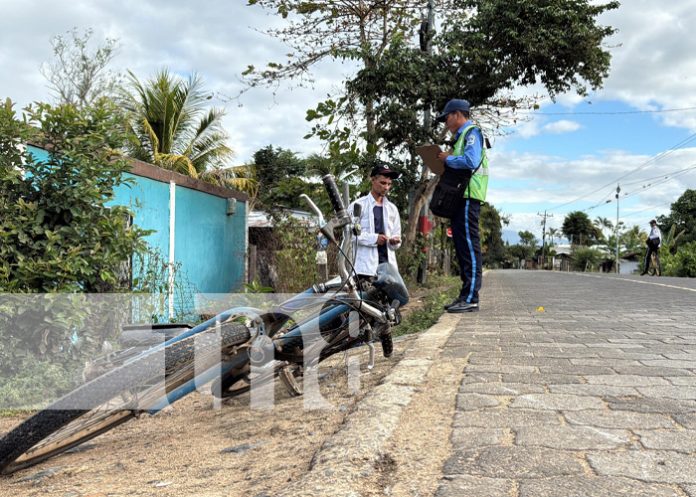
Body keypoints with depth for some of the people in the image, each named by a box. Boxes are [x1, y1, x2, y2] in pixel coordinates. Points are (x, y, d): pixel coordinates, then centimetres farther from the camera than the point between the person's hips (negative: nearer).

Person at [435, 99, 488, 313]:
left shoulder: (471, 132, -4)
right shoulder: (462, 136, 26)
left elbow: (471, 161, -20)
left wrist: (448, 159, -7)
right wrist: (445, 165, 11)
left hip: (468, 197, -10)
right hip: (461, 197, 10)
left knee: (469, 246, -12)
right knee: (462, 246, 9)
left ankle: (471, 299, -12)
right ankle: (465, 295, 13)